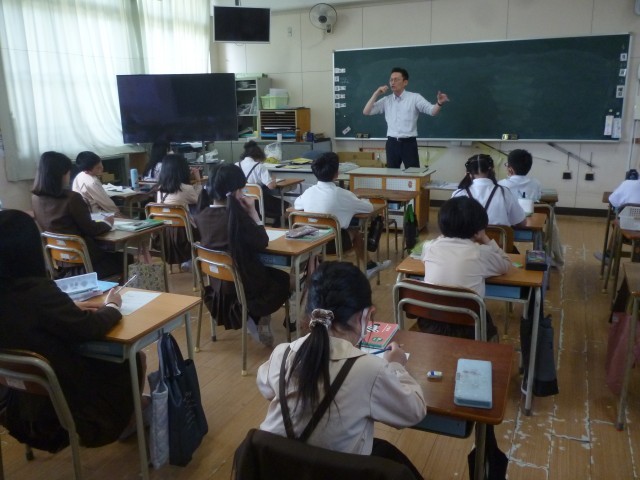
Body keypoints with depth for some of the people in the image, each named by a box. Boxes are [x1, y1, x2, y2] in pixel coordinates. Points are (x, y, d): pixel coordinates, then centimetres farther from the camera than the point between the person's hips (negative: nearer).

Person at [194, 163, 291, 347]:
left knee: (271, 273, 31)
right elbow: (262, 242, -13)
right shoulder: (237, 216, -25)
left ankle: (250, 318, 20)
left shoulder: (202, 215, -6)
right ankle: (258, 320, 18)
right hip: (242, 284, -6)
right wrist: (252, 211, -11)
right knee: (283, 280, 23)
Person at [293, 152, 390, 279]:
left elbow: (296, 205, 17)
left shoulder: (309, 191, -5)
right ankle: (366, 267, 39)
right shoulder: (341, 194, -17)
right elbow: (369, 208, -5)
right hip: (334, 242, -4)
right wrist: (361, 200, 17)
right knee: (355, 230, 24)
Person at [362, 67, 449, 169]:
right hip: (392, 143, 3)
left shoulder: (415, 98, -2)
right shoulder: (386, 100, 9)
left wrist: (439, 103, -35)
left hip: (409, 143, -3)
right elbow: (366, 112, 6)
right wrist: (376, 94, -2)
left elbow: (432, 111, -12)